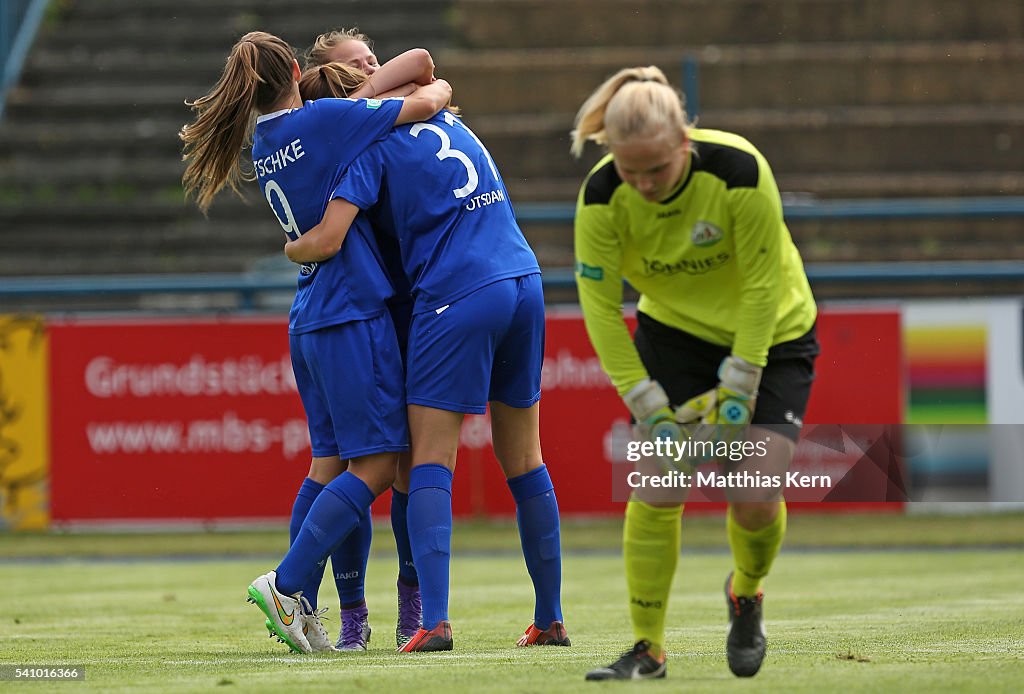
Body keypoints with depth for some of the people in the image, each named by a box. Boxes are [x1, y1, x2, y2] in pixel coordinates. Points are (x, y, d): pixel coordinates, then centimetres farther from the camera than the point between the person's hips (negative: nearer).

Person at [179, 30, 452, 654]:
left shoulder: (265, 146, 12)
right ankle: (286, 585, -11)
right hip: (352, 315, -8)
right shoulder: (320, 120, -11)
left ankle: (300, 607, 9)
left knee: (330, 463, 12)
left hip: (309, 321, 8)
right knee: (374, 465, -6)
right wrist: (439, 88, 14)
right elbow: (423, 103, -8)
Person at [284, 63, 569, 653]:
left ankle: (435, 621, -18)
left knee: (431, 464, -5)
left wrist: (290, 249, 10)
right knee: (524, 460, 14)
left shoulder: (374, 147, -4)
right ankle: (551, 620, 16)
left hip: (455, 296, -7)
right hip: (525, 284, 7)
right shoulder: (449, 120, 18)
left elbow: (325, 241, -11)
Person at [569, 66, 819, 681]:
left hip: (771, 335, -2)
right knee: (656, 488, -14)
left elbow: (762, 286, -22)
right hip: (674, 332, 2)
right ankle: (648, 648, -3)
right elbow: (600, 306, -17)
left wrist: (737, 389, -22)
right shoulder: (601, 196, -23)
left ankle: (746, 593, 22)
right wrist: (650, 408, -21)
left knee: (755, 495, -12)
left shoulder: (738, 171, -30)